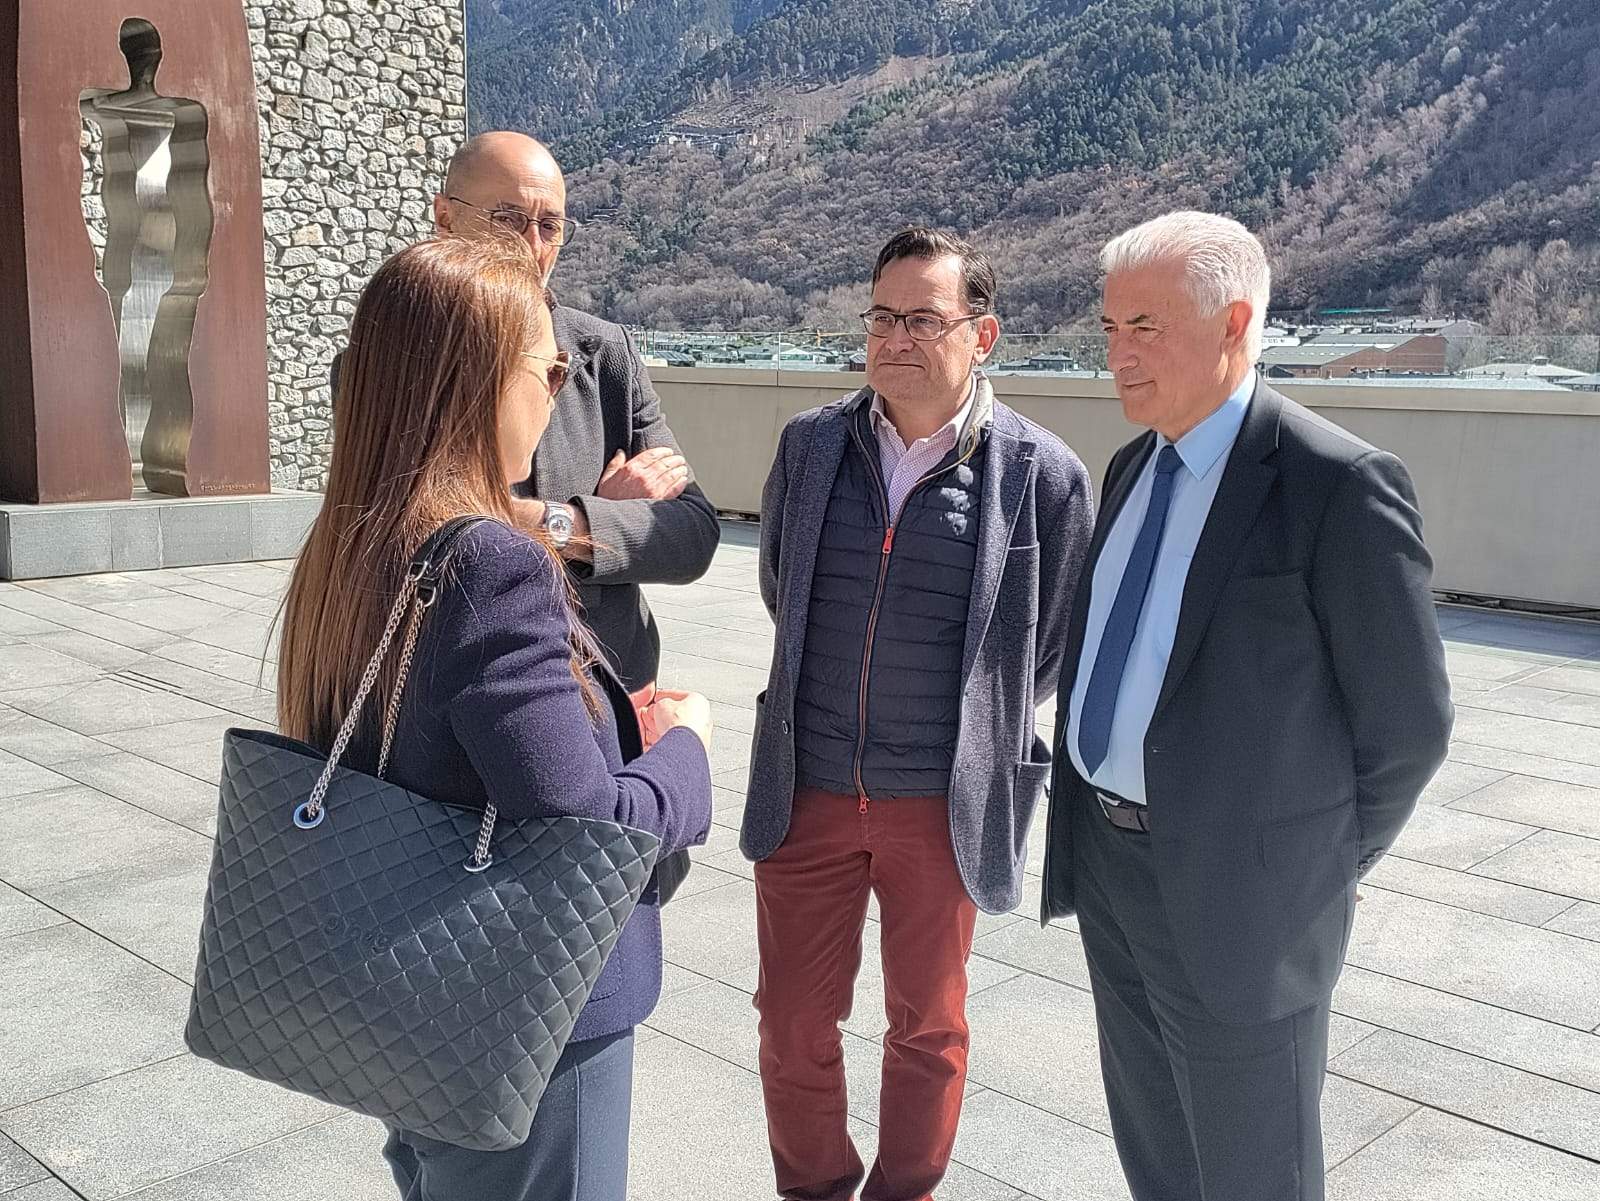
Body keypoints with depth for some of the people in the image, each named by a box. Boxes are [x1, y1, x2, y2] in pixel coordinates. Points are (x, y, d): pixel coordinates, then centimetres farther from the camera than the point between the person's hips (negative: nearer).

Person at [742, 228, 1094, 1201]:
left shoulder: (1042, 475, -11)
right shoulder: (809, 444, -2)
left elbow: (1055, 648, 1)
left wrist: (975, 722, 8)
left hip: (944, 804, -2)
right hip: (805, 790, 3)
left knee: (927, 1030, 17)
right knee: (793, 1028, 14)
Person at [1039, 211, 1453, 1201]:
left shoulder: (1339, 484, -18)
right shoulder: (1134, 467, 7)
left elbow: (1407, 720, -13)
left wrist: (1326, 864, -1)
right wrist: (1097, 823, 11)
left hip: (1237, 891, -7)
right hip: (1107, 862, 7)